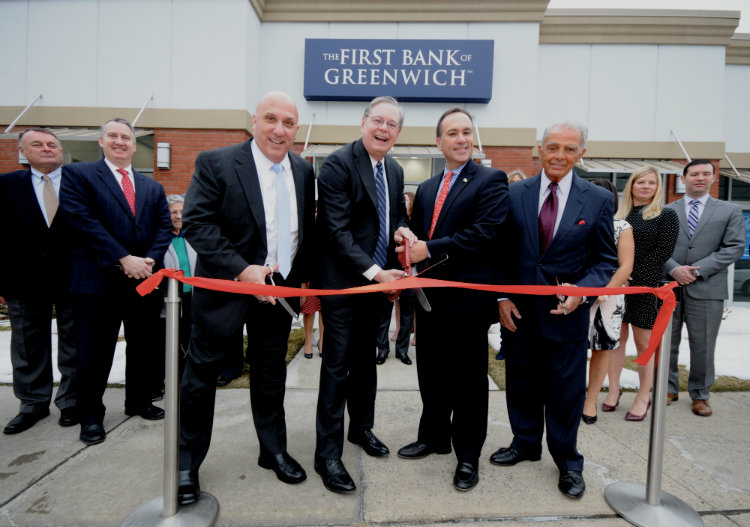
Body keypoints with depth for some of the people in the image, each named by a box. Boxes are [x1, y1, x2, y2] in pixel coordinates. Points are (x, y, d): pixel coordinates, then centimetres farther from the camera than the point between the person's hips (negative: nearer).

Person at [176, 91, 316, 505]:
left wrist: (302, 278, 7)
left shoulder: (303, 171, 6)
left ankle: (274, 452, 35)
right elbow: (196, 223, -16)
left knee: (271, 375, 16)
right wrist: (241, 270, -23)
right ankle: (186, 464, 28)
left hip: (279, 289, 5)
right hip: (225, 287, -4)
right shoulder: (216, 163, -9)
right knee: (201, 374, 7)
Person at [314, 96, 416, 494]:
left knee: (365, 358, 20)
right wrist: (373, 272, -26)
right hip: (344, 282, -7)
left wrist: (401, 229, -4)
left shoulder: (395, 170, 10)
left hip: (379, 278, 7)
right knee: (337, 364, -1)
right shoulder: (338, 164, -14)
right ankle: (327, 453, 14)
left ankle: (362, 427, 40)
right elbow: (337, 230, -20)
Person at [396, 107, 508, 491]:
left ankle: (468, 456, 24)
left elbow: (485, 232, -19)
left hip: (468, 297, -6)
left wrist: (430, 250, -21)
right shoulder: (426, 189, 16)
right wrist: (409, 246, -7)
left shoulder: (491, 181, -5)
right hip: (430, 296, 6)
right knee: (432, 373, 17)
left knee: (468, 380, 7)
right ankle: (434, 437, 38)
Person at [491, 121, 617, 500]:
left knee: (566, 390, 10)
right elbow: (502, 252, 3)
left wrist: (581, 291, -17)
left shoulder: (598, 200, -2)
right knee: (521, 383, 16)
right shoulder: (515, 194, 0)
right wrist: (502, 297, -4)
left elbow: (606, 260, 1)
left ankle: (567, 461, 32)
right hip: (519, 310, 2)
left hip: (567, 312, -1)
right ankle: (525, 443, 39)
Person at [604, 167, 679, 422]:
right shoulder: (619, 216, 11)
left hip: (645, 288, -3)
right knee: (617, 339, 7)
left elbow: (662, 253, -7)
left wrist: (633, 279, -15)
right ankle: (614, 389, 18)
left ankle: (644, 397, 15)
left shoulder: (665, 216, 2)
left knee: (644, 343, 3)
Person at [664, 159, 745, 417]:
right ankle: (669, 388, 23)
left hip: (707, 289, 0)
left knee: (703, 345, 7)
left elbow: (734, 247, -2)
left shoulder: (730, 211, 8)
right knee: (667, 342, 8)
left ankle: (700, 394, 23)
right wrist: (674, 269, -14)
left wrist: (698, 270, -13)